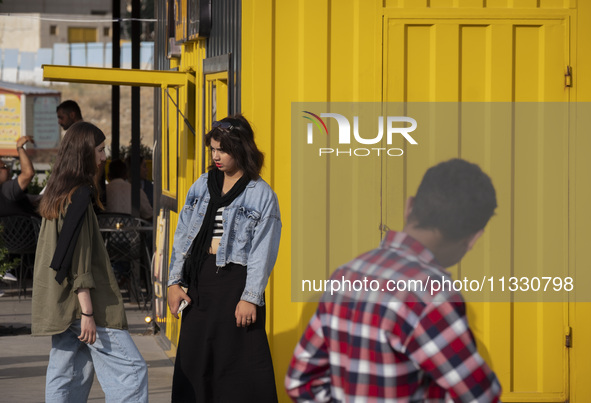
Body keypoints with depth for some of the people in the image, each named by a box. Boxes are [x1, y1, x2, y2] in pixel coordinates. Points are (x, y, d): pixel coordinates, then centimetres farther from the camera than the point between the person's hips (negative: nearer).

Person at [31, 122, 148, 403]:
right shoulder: (80, 195, -13)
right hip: (81, 303, -9)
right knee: (130, 370, -10)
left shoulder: (55, 195, 15)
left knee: (67, 375, 8)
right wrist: (87, 313, -19)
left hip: (60, 305, 10)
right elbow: (80, 260, -18)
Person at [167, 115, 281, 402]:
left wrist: (250, 297, -14)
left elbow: (263, 252, -8)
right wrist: (174, 282, 5)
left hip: (235, 281, -5)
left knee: (239, 362, -4)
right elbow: (182, 236, 12)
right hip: (199, 280, 5)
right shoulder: (202, 186, 11)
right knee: (193, 356, 7)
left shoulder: (262, 195, -4)